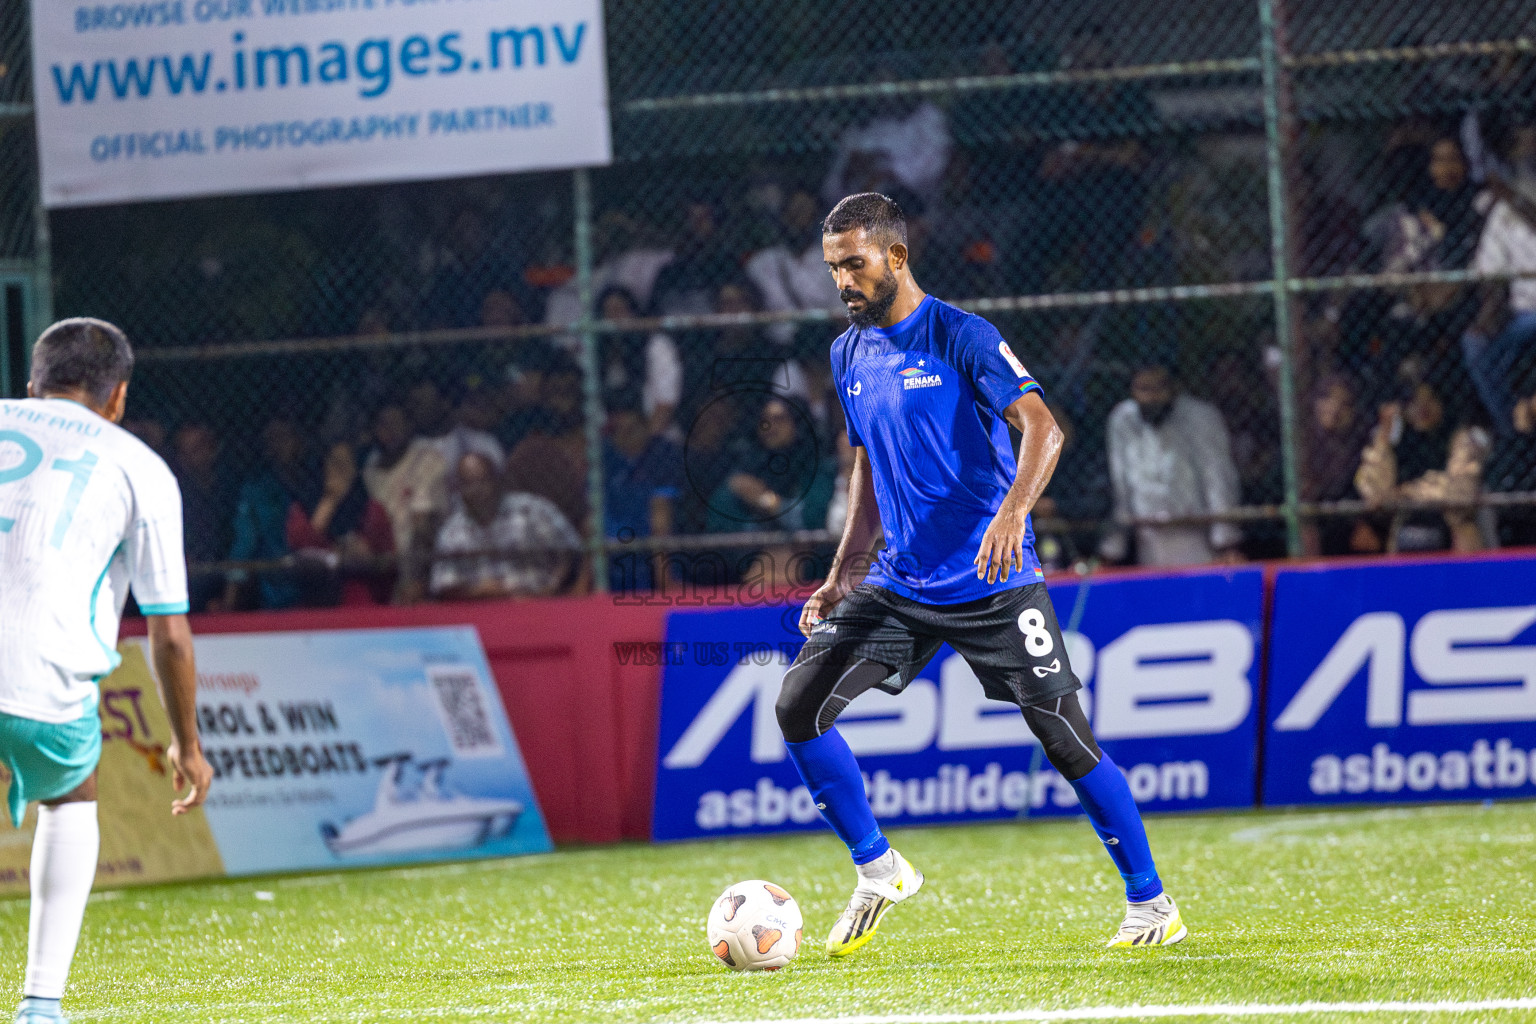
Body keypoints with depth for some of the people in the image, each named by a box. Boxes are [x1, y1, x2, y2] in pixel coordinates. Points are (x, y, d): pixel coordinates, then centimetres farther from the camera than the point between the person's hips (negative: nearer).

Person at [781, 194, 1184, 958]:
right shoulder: (849, 354, 10)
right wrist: (842, 577, 13)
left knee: (1065, 740, -7)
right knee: (798, 707, -8)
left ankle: (1151, 904, 7)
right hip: (898, 582, 6)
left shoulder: (960, 336, -11)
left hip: (992, 583, -6)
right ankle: (878, 872, 7)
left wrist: (1013, 512, -38)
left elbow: (1041, 427, -21)